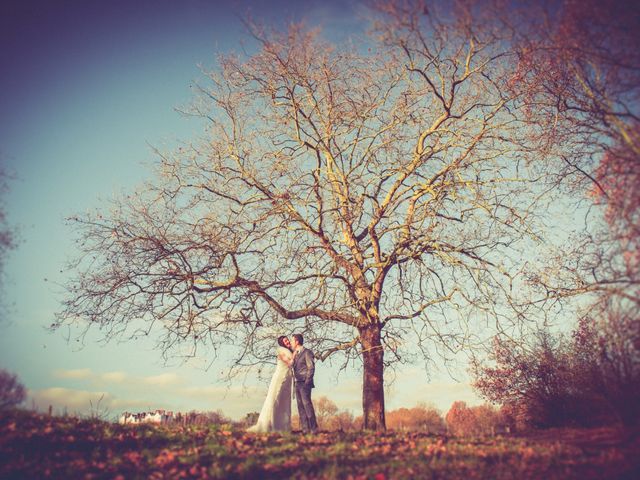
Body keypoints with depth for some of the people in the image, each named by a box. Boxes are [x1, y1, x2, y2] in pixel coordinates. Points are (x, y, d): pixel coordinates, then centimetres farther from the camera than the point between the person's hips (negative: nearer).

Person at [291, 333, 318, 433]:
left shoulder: (307, 352, -5)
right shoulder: (295, 354, 19)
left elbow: (311, 368, -10)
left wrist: (307, 382, -17)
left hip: (304, 383, -8)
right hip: (297, 383, 8)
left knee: (307, 404, -14)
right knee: (301, 406, 2)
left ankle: (314, 428, -12)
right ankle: (305, 429, 2)